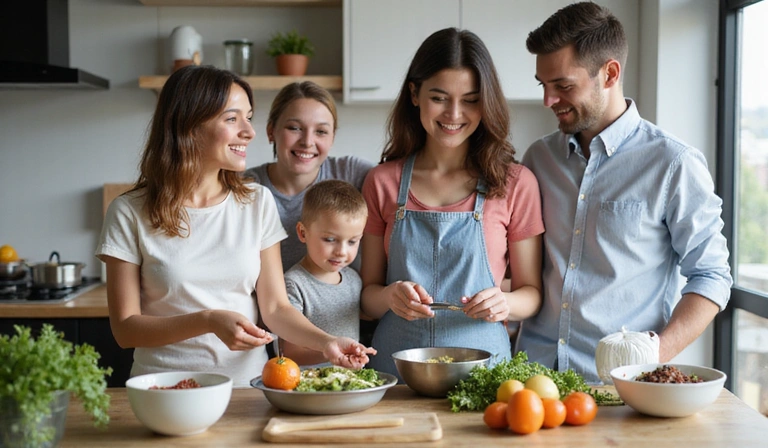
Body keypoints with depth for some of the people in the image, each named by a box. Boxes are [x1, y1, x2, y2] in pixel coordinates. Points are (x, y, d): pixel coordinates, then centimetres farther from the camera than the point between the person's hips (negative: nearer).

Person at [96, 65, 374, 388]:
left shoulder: (257, 202, 6)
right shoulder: (130, 213, -3)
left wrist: (325, 342, -14)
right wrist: (210, 320, -17)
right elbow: (125, 328, -4)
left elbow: (275, 307, 4)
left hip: (247, 381, 2)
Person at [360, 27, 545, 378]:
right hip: (396, 363, 1)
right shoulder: (382, 182, 5)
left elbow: (532, 293, 7)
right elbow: (367, 293, 8)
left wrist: (505, 304, -14)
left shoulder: (515, 183, 1)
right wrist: (391, 296, -12)